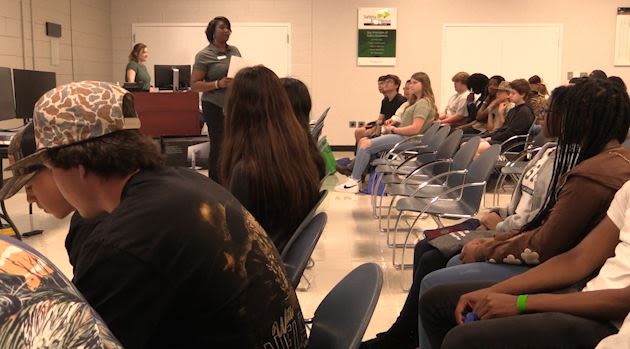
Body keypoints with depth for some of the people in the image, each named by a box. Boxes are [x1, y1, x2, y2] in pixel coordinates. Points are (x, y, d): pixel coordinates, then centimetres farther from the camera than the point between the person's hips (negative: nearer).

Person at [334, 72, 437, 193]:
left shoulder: (423, 103, -11)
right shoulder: (417, 102, 22)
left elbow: (415, 128, -21)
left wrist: (393, 129, -12)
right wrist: (396, 122, 5)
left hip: (405, 138, -11)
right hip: (401, 135, 11)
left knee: (366, 145, -18)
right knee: (363, 141, 2)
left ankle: (353, 182, -13)